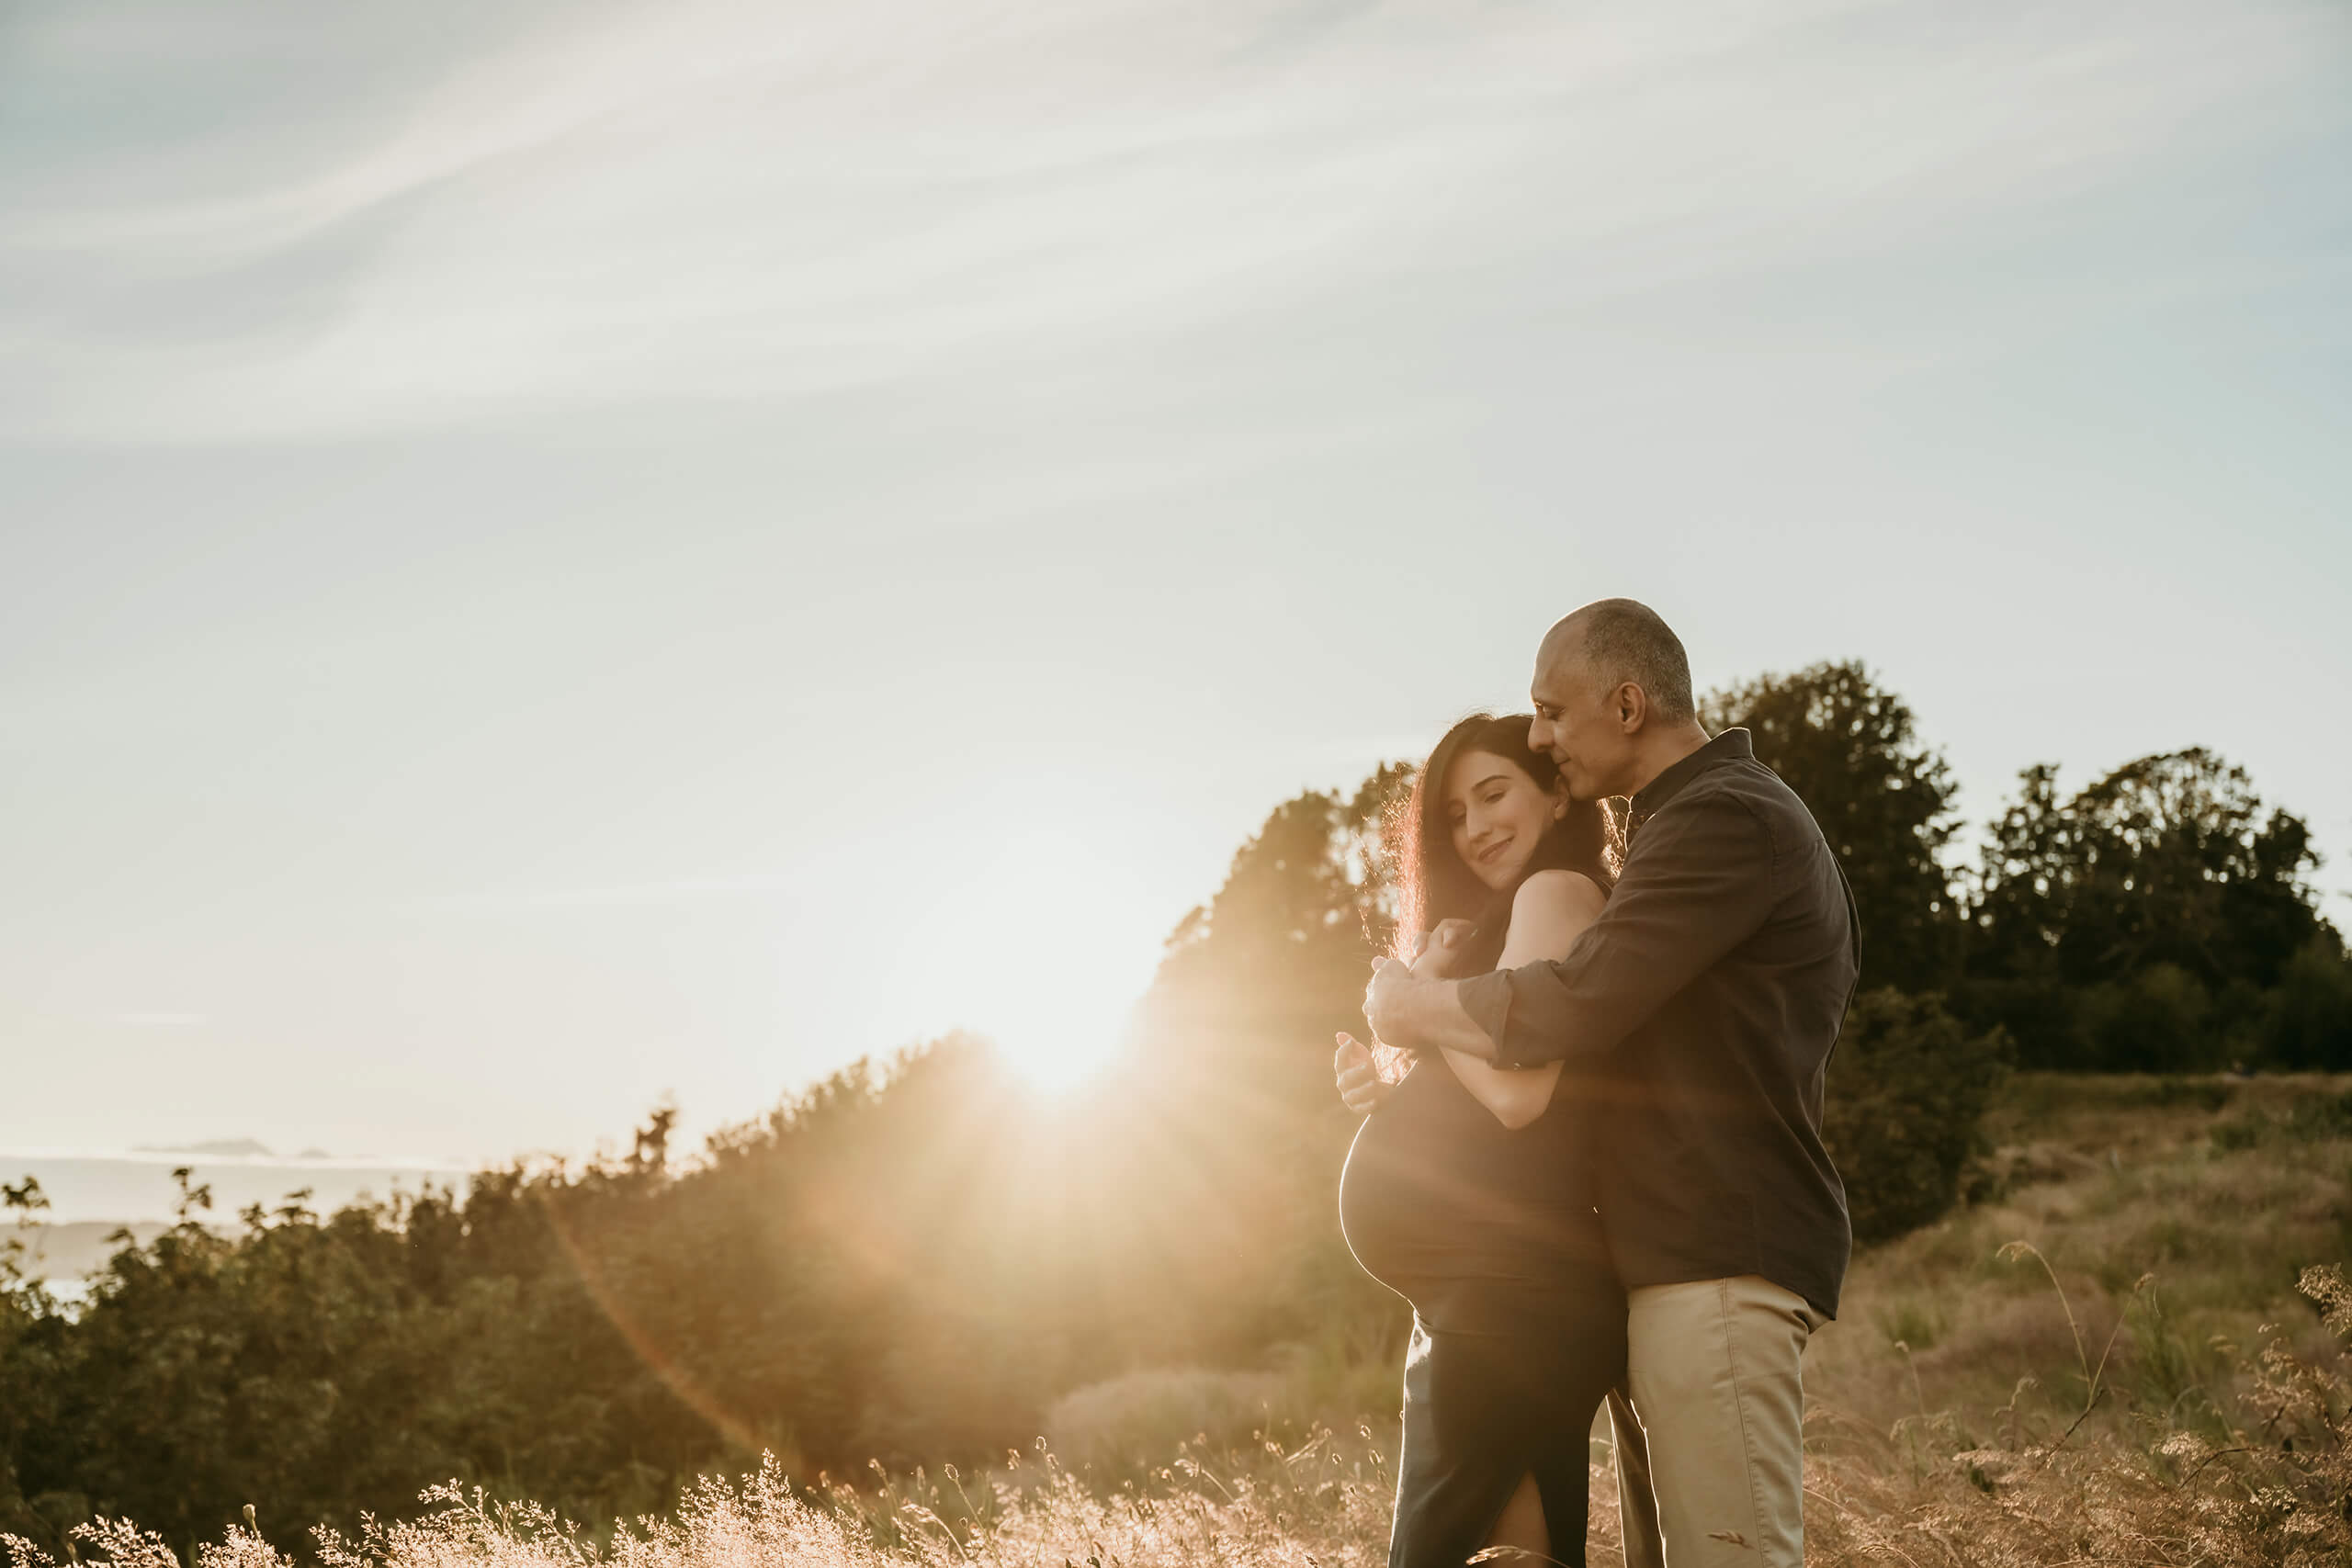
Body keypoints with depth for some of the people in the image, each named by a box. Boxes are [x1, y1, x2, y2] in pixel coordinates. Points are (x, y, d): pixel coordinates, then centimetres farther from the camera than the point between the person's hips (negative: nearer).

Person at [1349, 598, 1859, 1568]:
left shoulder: (1724, 818, -11)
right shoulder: (1700, 819, 23)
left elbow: (1576, 1006, -20)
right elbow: (1620, 1029, 27)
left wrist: (1409, 1010, -4)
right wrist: (1408, 1067, 21)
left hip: (1718, 1257, -11)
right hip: (1679, 1252, 11)